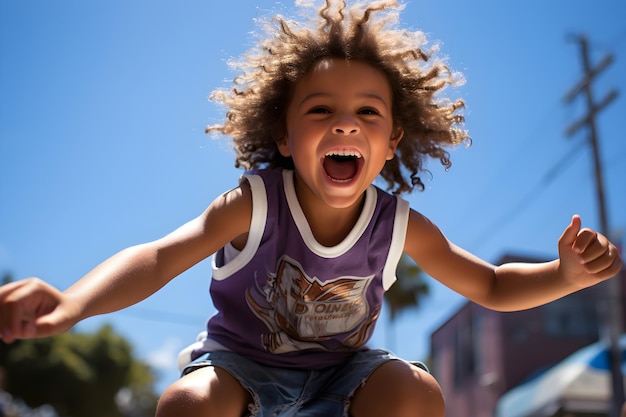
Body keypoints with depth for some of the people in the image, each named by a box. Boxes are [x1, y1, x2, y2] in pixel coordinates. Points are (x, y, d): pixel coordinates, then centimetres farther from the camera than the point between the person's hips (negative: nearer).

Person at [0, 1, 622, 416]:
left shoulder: (400, 225, -14)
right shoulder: (254, 204, -24)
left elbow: (490, 286, -3)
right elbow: (159, 257, -36)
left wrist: (564, 275, -24)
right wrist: (73, 302, -57)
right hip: (240, 362, -2)